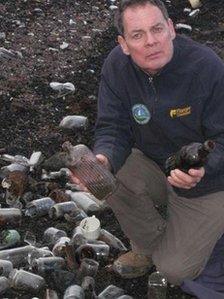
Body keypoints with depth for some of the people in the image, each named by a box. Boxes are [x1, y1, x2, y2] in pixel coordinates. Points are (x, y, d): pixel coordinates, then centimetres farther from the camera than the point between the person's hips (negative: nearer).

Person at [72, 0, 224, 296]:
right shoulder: (117, 66, -14)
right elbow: (113, 128, -13)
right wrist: (102, 159, -36)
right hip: (155, 164, 5)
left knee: (175, 270, -10)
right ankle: (151, 245, 4)